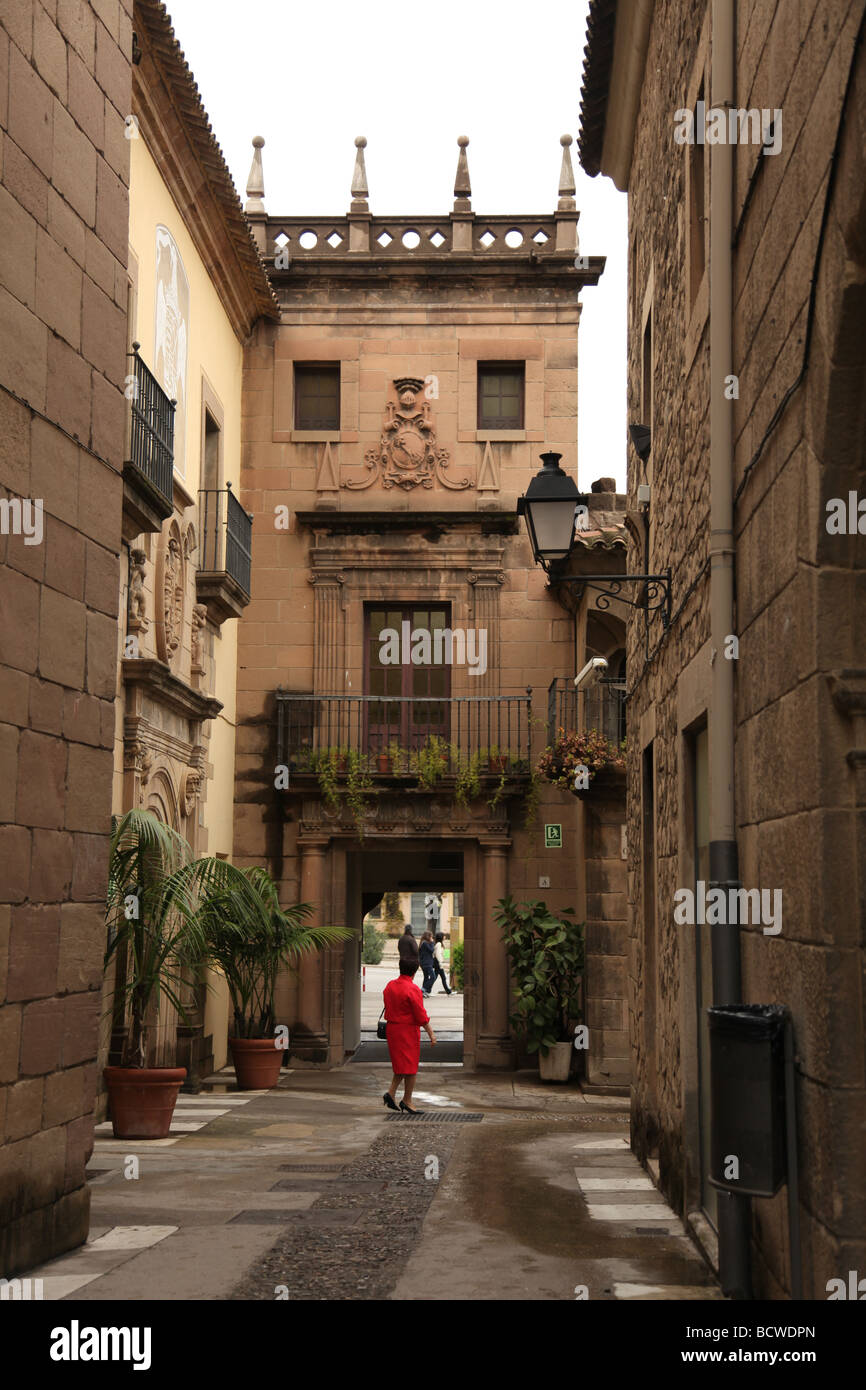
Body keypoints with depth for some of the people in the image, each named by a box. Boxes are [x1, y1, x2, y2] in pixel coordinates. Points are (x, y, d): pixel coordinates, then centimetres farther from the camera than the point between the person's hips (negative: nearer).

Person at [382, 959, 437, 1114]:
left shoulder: (390, 986, 6)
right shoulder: (413, 989, -17)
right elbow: (421, 1015, -16)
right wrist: (431, 1034, -10)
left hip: (392, 1029, 7)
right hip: (409, 1031, -7)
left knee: (401, 1064, 18)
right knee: (411, 1066, 3)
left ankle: (391, 1092, 4)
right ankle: (407, 1101, 9)